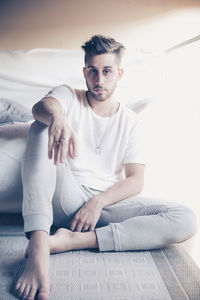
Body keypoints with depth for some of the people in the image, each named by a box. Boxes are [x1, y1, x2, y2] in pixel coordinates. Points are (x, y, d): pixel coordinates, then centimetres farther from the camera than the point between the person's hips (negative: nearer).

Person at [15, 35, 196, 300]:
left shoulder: (129, 121, 11)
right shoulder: (68, 96, 10)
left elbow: (135, 181, 2)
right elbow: (41, 107, -16)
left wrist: (98, 201, -16)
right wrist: (57, 116, -42)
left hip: (107, 201, 2)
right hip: (67, 198, -1)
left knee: (186, 220, -20)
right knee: (41, 128, -24)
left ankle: (73, 241, -29)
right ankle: (38, 245, -41)